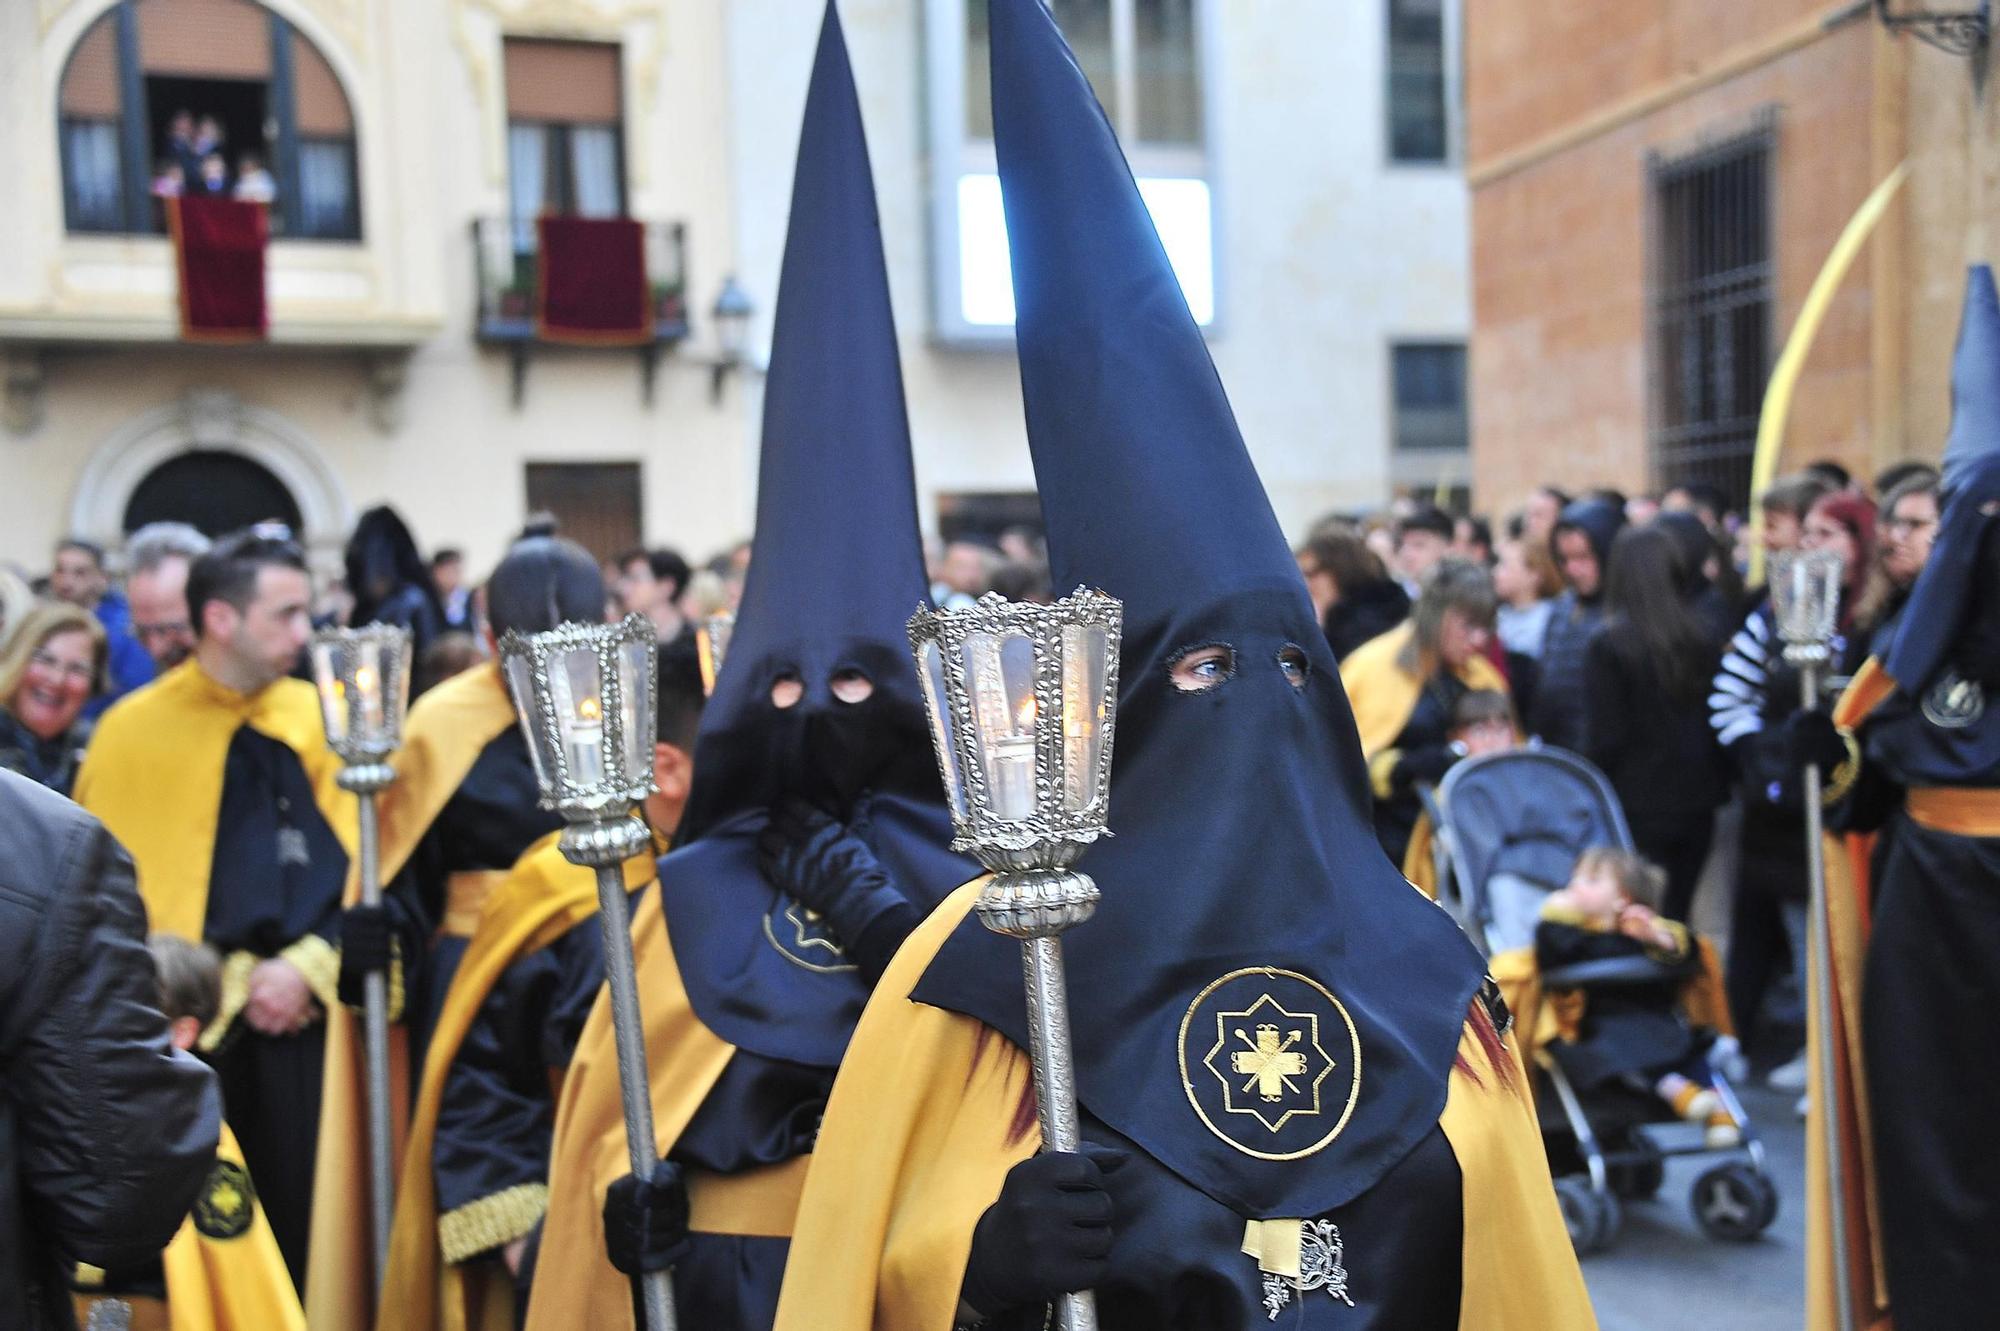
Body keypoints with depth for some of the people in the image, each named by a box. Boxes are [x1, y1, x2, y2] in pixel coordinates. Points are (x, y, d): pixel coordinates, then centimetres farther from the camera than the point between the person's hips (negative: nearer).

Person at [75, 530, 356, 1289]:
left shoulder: (317, 718, 7)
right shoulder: (131, 732, 1)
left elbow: (356, 863, 4)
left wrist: (308, 965, -9)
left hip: (299, 1012, 2)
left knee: (302, 1217, 4)